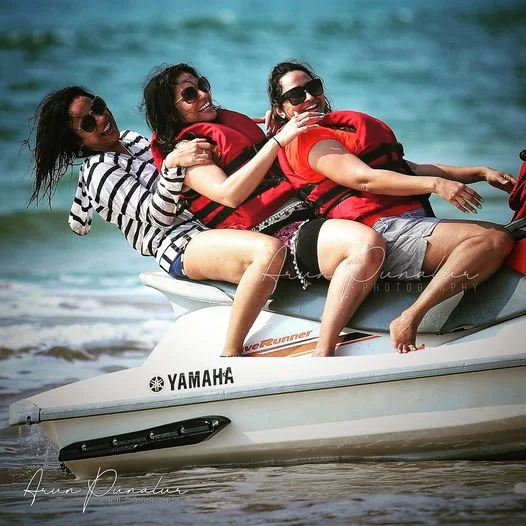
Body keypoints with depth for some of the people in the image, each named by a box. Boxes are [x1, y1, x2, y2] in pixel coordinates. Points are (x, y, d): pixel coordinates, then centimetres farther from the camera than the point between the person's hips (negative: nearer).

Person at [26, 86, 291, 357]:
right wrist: (173, 164, -29)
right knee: (270, 250, -36)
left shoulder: (130, 138, 19)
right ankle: (230, 357, -33)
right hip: (182, 244, -10)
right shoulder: (98, 170, -7)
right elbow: (158, 216, -16)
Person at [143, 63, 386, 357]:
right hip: (276, 235, -9)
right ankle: (323, 355, -35)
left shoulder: (236, 121, 25)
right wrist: (278, 140, -15)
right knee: (366, 245, -33)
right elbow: (228, 195, -15)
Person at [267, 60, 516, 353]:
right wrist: (435, 184, -24)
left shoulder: (336, 127, 29)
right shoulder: (305, 139, 1)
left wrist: (481, 173, 16)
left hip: (414, 222, 9)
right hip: (385, 229, -9)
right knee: (495, 239, -25)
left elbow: (410, 169, 26)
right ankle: (409, 321, -31)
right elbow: (365, 179, -14)